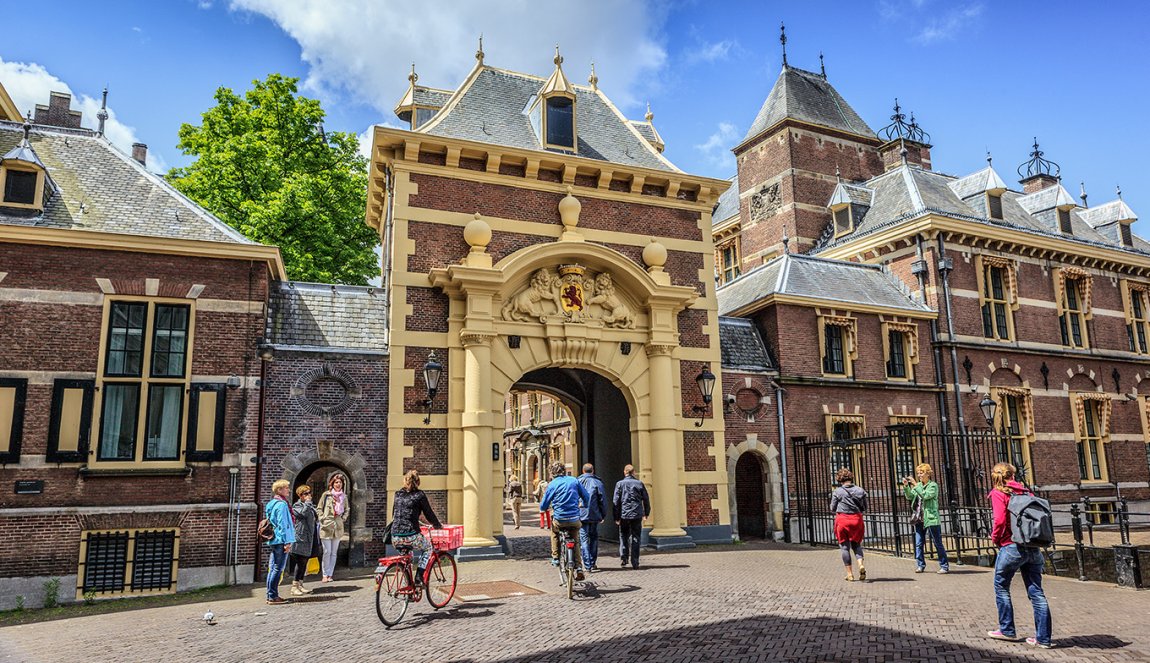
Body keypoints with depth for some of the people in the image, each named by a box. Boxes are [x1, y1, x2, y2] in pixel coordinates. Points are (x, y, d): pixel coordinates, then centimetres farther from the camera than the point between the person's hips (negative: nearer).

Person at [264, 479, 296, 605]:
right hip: (280, 541, -10)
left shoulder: (271, 503, 15)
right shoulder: (282, 504, -15)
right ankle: (273, 597, -3)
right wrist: (287, 542, -17)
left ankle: (271, 596, 19)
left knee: (273, 568, 13)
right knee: (278, 569, -5)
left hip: (273, 541, 10)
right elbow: (283, 525, -18)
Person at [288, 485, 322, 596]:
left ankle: (300, 584, 16)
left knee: (304, 562, 10)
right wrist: (307, 501, -14)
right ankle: (294, 586, -4)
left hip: (310, 539, 8)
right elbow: (304, 513, -26)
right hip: (301, 538, -8)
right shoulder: (297, 505, -6)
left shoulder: (310, 505, 20)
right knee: (300, 562, -9)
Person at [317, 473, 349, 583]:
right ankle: (325, 575, 6)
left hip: (338, 527, 4)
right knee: (327, 552, -5)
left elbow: (346, 510, 21)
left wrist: (343, 519, 7)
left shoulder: (344, 496, 9)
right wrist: (323, 519, -7)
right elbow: (319, 509, 2)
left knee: (334, 552, 6)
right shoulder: (326, 495, -2)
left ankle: (329, 575, 13)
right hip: (326, 527, -4)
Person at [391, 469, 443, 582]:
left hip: (395, 538, 5)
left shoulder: (398, 494, 12)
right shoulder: (419, 495, -3)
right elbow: (429, 514, 4)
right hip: (411, 537, -5)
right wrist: (438, 525, 21)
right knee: (427, 548, 25)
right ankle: (419, 576, 9)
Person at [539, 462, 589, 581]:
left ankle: (555, 558, 25)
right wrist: (580, 505, 29)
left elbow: (543, 507, 1)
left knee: (554, 531, 30)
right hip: (574, 519, 2)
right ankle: (579, 567, 7)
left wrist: (542, 509, 25)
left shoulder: (552, 485, -1)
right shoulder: (574, 480, 6)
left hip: (559, 520, -1)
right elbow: (587, 498, 8)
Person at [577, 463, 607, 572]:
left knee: (584, 540, 2)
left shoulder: (577, 482, 4)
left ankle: (587, 565, -3)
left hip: (581, 515, 0)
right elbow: (603, 500, 0)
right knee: (594, 539, 14)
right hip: (594, 515, 0)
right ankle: (592, 563, 14)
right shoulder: (598, 482, 0)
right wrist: (603, 515, 10)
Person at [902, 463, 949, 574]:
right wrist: (906, 486, -9)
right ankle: (921, 565, 15)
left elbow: (925, 495, -23)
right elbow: (910, 496, 6)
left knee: (938, 544, 1)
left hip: (931, 519, -6)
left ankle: (945, 566, 10)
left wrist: (915, 485, -23)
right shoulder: (918, 485, 13)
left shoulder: (933, 485, -6)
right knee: (918, 544, 6)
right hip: (919, 519, 6)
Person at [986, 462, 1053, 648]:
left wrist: (995, 537, 0)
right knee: (1036, 592, 8)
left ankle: (1007, 630, 19)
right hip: (1033, 547, 5)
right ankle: (1043, 638, 9)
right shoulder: (1025, 491, 11)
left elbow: (1000, 519, -16)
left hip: (1011, 546, -5)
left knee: (1001, 587, 13)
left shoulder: (998, 493, -5)